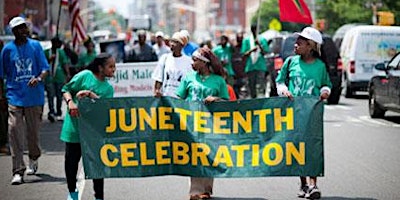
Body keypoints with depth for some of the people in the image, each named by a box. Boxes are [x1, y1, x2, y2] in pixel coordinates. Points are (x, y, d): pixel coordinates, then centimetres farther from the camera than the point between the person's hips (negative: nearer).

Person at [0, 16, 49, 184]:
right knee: (15, 132, -10)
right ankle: (18, 171, -10)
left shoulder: (35, 46, 3)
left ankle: (33, 161, 37)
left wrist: (39, 78, -20)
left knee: (33, 132, 10)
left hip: (35, 97, 1)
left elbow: (45, 68, 0)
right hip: (15, 97, -1)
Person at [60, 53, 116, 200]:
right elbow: (66, 90, -4)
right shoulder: (85, 75, -5)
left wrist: (90, 94, -21)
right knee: (71, 160, 9)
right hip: (75, 126, -3)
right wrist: (70, 102, -22)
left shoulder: (108, 88, 7)